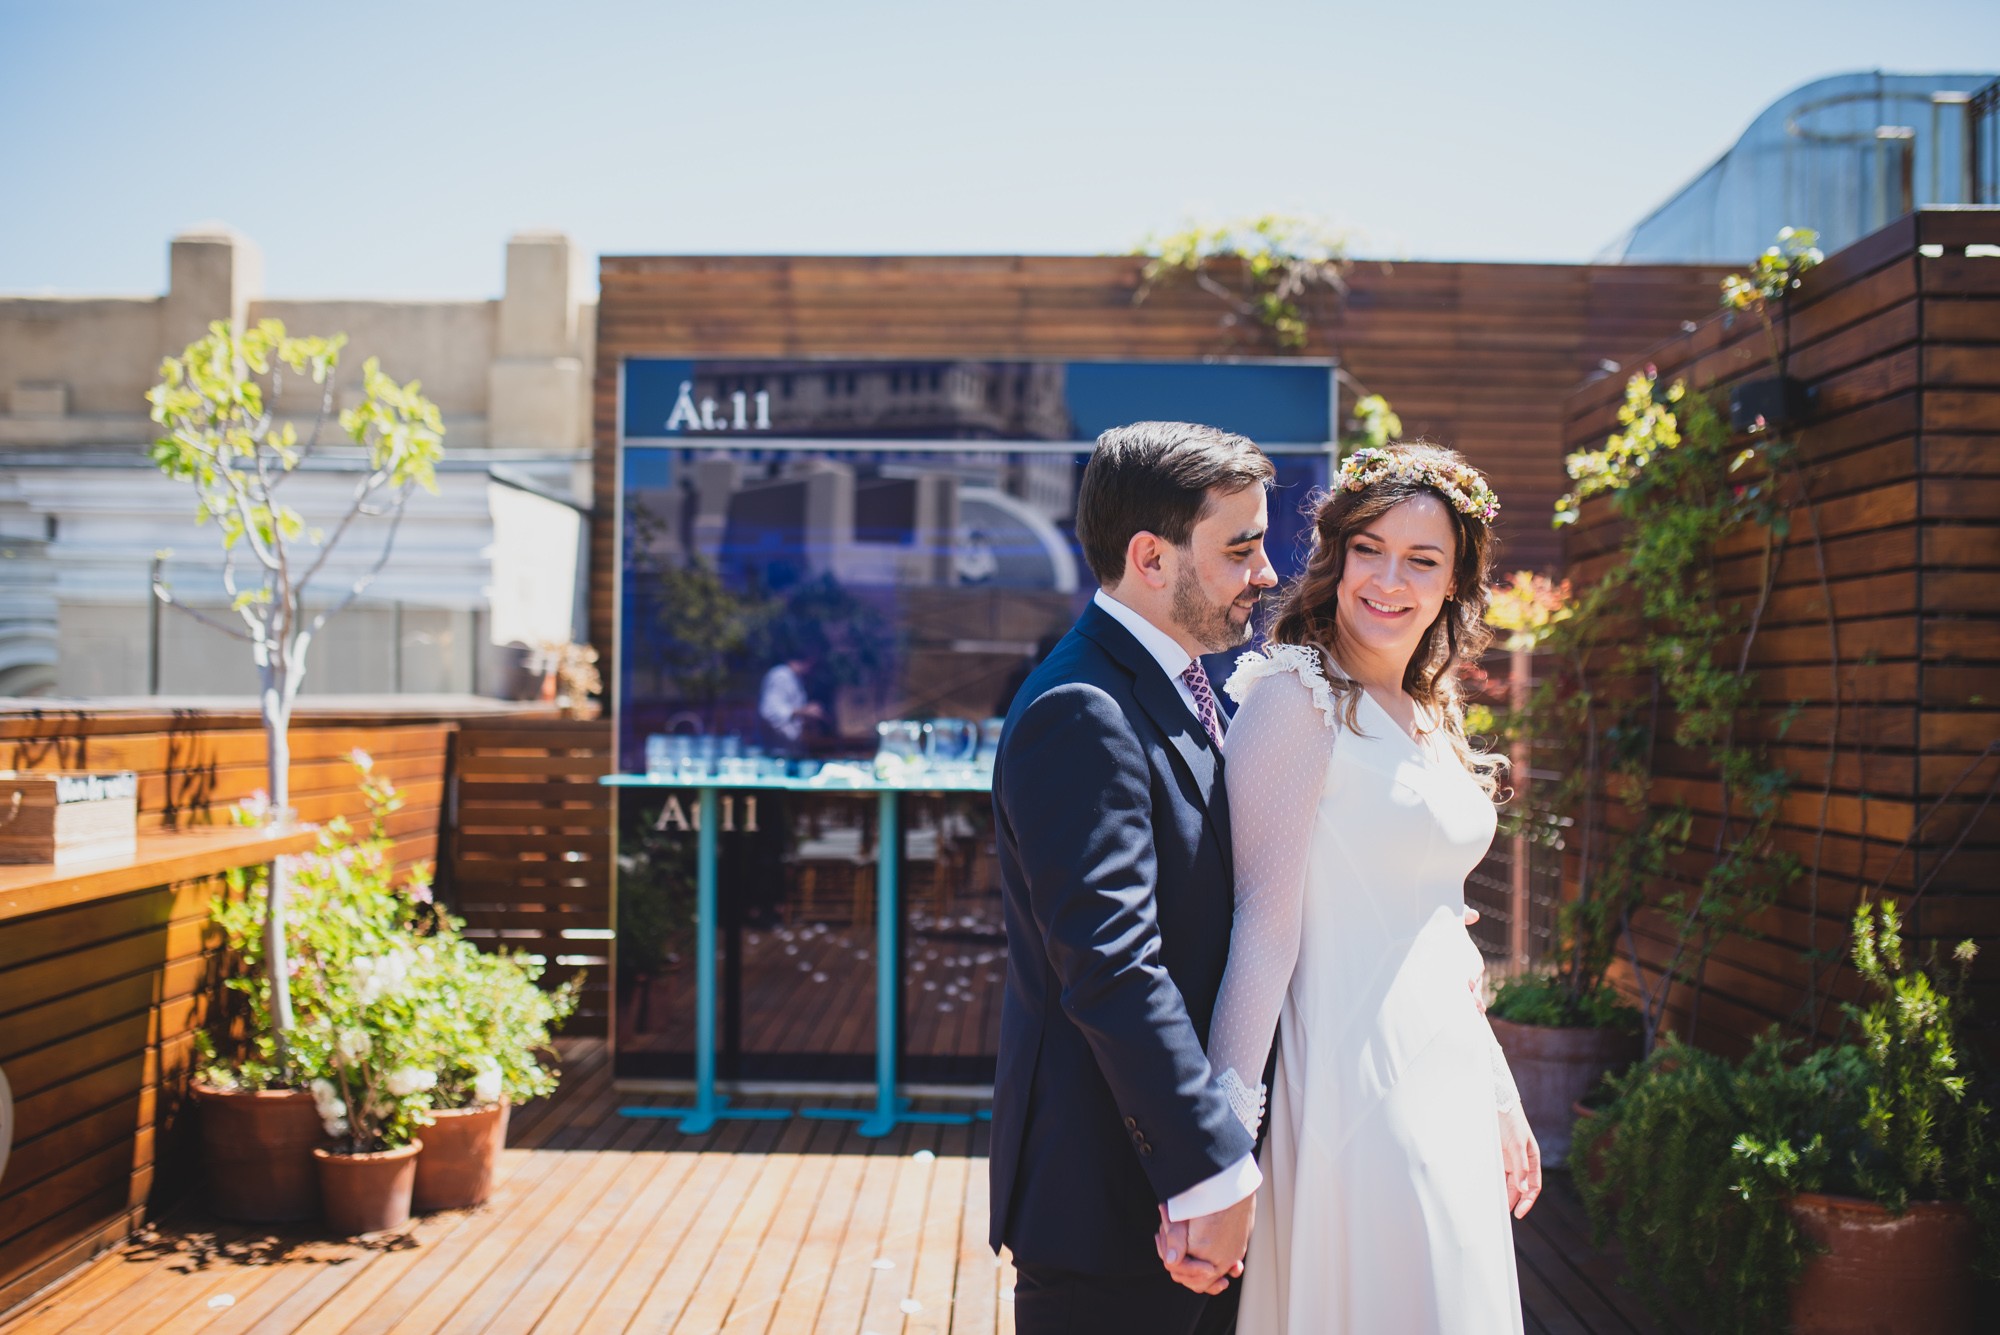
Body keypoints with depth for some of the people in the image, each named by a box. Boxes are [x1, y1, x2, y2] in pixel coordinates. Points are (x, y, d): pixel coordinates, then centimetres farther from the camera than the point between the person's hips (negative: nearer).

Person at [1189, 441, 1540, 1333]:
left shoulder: (1430, 717, 12)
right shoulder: (1299, 698, -12)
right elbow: (1265, 918, -19)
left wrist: (1498, 1095, 20)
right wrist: (1225, 1129, -24)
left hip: (1446, 1089, 8)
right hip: (1356, 1085, -8)